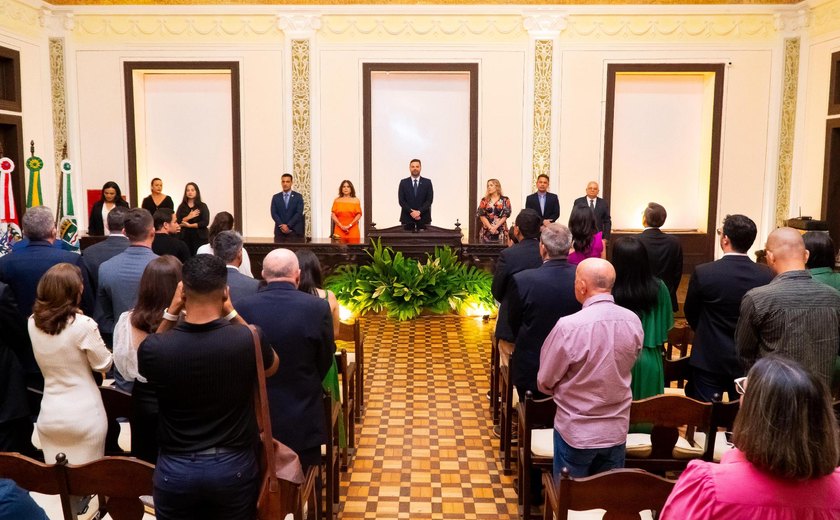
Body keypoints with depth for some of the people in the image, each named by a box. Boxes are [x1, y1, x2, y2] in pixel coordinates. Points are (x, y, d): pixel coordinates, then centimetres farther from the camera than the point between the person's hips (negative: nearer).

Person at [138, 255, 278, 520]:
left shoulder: (154, 348, -18)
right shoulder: (248, 339, -20)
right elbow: (272, 366, 5)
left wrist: (171, 313, -3)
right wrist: (231, 313, -1)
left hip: (175, 468, 1)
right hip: (234, 465, 0)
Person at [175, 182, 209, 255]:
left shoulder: (202, 206, 3)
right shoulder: (182, 206, 9)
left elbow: (205, 222, -8)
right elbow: (177, 222, 0)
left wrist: (189, 225, -10)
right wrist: (188, 217, -14)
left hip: (200, 238, -2)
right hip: (185, 237, 2)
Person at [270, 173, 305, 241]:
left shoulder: (298, 197, 5)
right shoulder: (275, 197, 11)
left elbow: (299, 213, -4)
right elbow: (273, 213, 3)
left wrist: (288, 225, -13)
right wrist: (281, 225, -11)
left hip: (294, 231, -2)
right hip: (279, 231, 2)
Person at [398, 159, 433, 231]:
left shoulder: (427, 182, 7)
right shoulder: (403, 182, 7)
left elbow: (429, 200, 0)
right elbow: (401, 200, 1)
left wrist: (419, 211, -13)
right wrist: (411, 212, -12)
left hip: (423, 217, 0)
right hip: (407, 217, 0)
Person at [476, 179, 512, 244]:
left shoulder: (505, 200, 3)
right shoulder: (484, 200, 8)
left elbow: (505, 215, -3)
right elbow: (481, 215, 1)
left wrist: (495, 227, -12)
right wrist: (490, 227, -10)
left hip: (500, 230, -1)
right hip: (486, 230, 2)